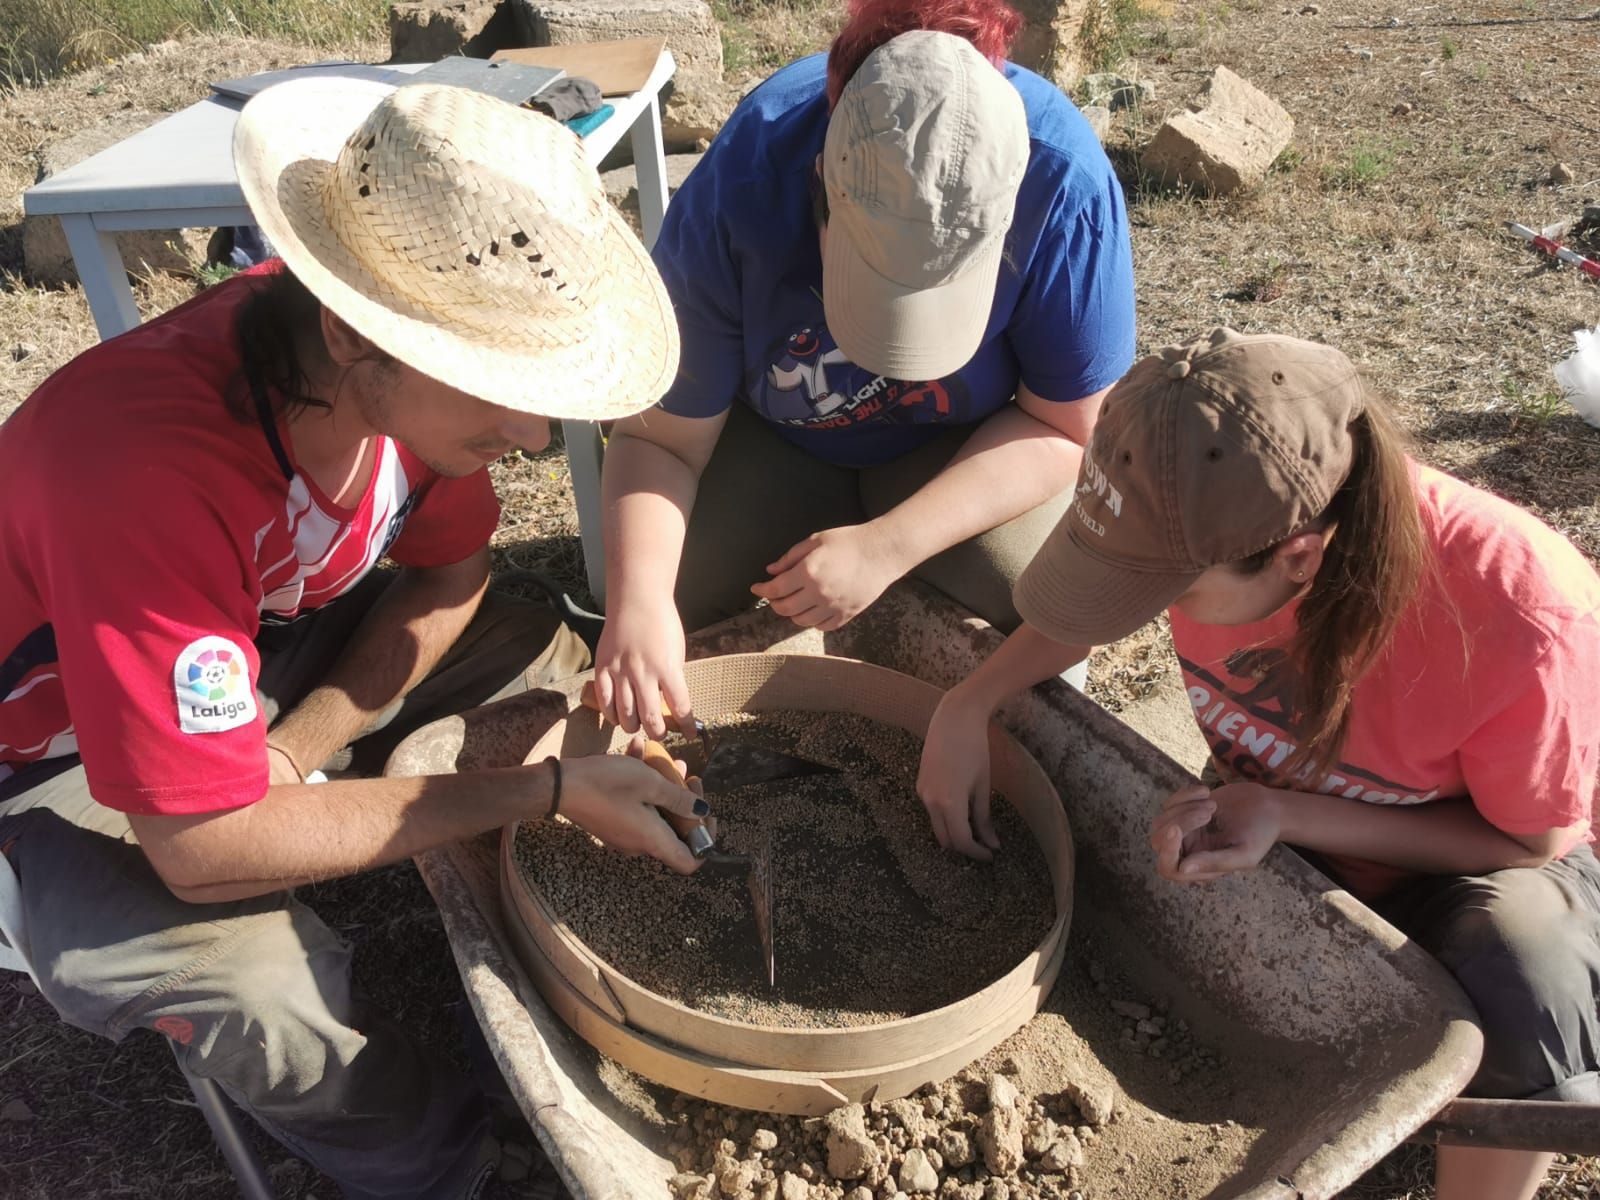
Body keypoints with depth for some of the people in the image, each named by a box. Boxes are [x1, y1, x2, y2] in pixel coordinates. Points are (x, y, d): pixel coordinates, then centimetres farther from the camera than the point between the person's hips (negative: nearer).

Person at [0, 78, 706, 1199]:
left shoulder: (414, 372, -21)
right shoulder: (149, 473, -41)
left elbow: (451, 569, -3)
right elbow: (204, 851, -36)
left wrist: (295, 750, -17)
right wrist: (546, 791, -32)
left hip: (273, 637, 6)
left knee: (551, 661, -8)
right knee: (264, 1000, -29)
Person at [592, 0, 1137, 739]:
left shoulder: (1064, 181, -32)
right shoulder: (738, 188, -31)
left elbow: (1064, 425, -21)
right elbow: (661, 437, -22)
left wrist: (887, 547, -33)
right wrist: (638, 597, -42)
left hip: (970, 445, 0)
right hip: (773, 433, 1)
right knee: (655, 608, -17)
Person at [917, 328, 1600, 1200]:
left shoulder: (1525, 622, -38)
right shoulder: (1215, 515, -27)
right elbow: (1084, 610, -4)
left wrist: (1288, 815, -33)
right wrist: (964, 709, -20)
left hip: (1464, 861, -3)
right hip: (1268, 829, 4)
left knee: (1528, 988, -35)